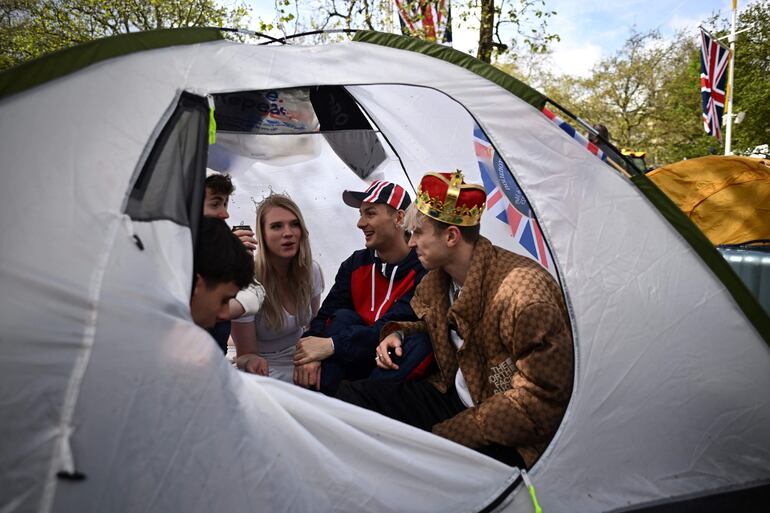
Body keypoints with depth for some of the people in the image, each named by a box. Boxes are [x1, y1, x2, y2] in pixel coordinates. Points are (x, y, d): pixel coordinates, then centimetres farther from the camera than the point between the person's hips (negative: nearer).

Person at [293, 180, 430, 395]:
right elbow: (326, 316, -5)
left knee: (422, 341, -33)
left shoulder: (424, 269, -16)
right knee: (344, 317, -19)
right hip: (362, 361, 5)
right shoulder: (355, 264, 3)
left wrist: (332, 345, -31)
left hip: (408, 364, -4)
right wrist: (310, 355, -26)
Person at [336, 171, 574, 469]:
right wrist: (398, 334, 0)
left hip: (510, 442, -7)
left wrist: (445, 435, -22)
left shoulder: (523, 292, -26)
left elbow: (540, 401, -24)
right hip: (454, 398, 8)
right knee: (355, 394, -6)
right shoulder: (436, 280, 1)